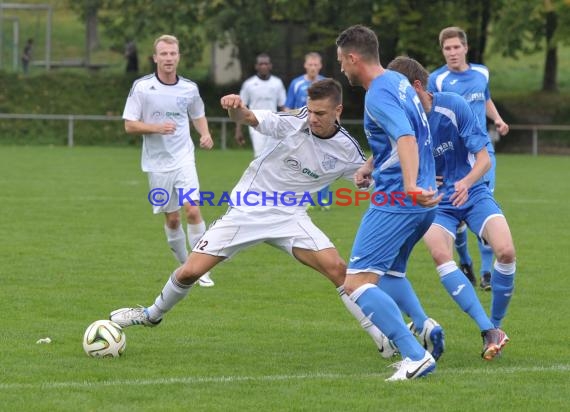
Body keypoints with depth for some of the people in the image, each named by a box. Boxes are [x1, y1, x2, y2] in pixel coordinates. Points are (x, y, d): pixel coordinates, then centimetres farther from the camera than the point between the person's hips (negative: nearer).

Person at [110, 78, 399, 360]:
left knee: (337, 268, -19)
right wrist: (236, 108, -56)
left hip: (289, 217, 1)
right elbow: (247, 117, -32)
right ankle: (153, 315, 26)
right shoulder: (292, 124, -18)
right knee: (190, 271, -4)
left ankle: (382, 336, -7)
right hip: (247, 211, -1)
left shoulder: (347, 150, -9)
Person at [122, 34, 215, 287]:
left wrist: (205, 135, -1)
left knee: (192, 209, -16)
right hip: (157, 163, 0)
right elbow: (129, 125, -5)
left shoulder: (189, 88, 1)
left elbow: (198, 116, 19)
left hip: (184, 159, 0)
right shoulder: (141, 87, -6)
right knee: (172, 219, 5)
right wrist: (156, 127, -21)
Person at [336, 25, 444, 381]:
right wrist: (371, 165, 27)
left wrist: (410, 185, -46)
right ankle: (425, 324, 4)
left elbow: (406, 139, -32)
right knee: (390, 271, 30)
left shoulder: (378, 95, -15)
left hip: (395, 202, -10)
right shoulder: (399, 82, 14)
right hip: (421, 204, 10)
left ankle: (416, 356, -25)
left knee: (357, 283, -13)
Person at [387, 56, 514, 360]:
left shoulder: (452, 106, -15)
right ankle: (489, 331, -31)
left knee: (505, 251, -25)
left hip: (472, 194, -1)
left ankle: (495, 325, -2)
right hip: (435, 202, 1)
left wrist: (466, 182, -33)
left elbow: (484, 159, -14)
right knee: (439, 253, -31)